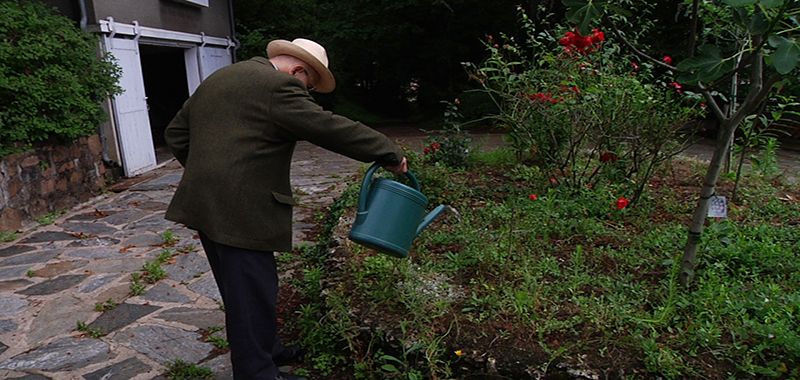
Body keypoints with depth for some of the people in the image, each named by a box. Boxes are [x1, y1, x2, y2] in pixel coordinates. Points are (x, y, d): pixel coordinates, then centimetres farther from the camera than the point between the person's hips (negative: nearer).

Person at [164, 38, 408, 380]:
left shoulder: (216, 79, 17)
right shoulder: (278, 87, -12)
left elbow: (176, 133, 21)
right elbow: (330, 128, -16)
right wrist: (390, 154, -8)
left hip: (202, 204, 10)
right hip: (240, 213, -10)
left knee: (240, 290, 20)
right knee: (253, 293, 3)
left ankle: (267, 349, 38)